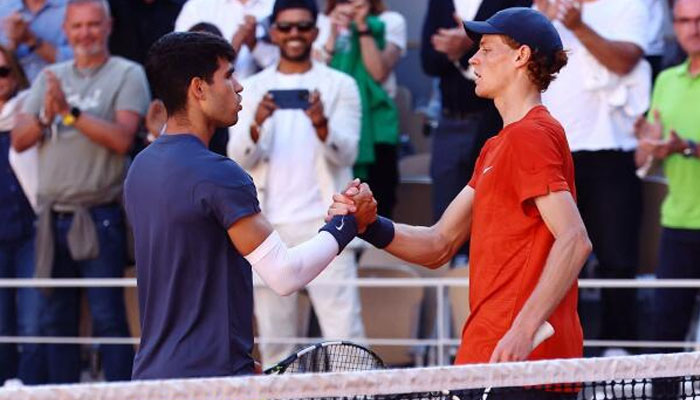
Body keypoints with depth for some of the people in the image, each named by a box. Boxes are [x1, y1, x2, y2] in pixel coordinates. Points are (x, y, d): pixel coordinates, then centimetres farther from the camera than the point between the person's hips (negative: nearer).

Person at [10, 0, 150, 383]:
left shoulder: (127, 75, 0)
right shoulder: (50, 77, 16)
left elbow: (122, 138, -13)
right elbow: (19, 139, 9)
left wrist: (71, 112, -16)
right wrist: (45, 116, -10)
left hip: (99, 217, -5)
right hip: (53, 217, 5)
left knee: (108, 318, -9)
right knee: (57, 319, 9)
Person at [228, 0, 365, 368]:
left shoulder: (340, 86, 5)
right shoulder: (253, 89, 10)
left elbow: (346, 154, -6)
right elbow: (238, 158, 0)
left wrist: (322, 125, -27)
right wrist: (257, 124, -22)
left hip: (323, 224, -2)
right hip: (268, 227, 3)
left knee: (345, 336, -9)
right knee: (274, 337, 5)